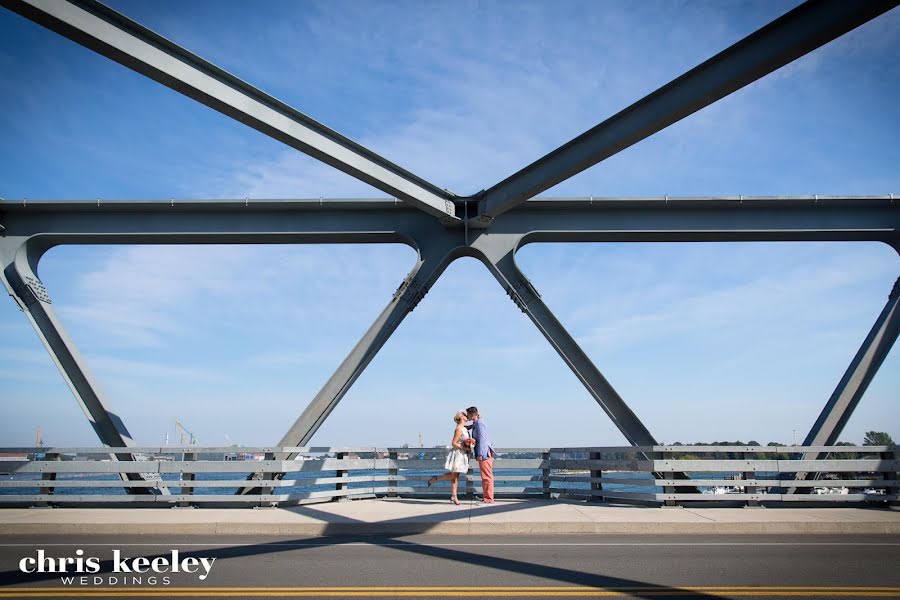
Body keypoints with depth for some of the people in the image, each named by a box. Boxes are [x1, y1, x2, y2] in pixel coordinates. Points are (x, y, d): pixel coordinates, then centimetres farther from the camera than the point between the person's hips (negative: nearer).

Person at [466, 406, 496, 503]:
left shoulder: (479, 423, -13)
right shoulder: (475, 424, 16)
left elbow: (482, 439, -19)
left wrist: (480, 454, -21)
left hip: (484, 454, -10)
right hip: (484, 454, 10)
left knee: (486, 476, -6)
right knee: (485, 476, 14)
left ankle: (488, 498, -2)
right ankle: (486, 497, 20)